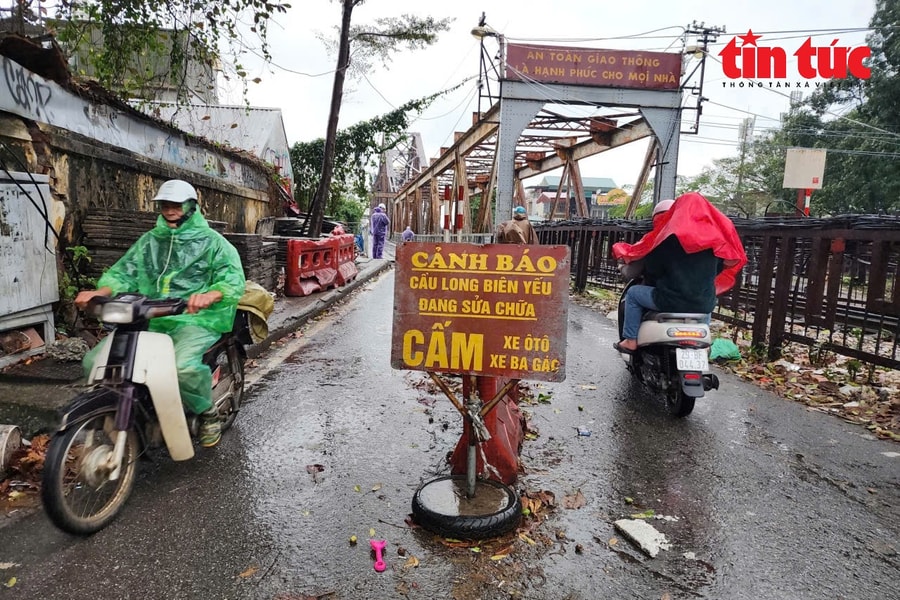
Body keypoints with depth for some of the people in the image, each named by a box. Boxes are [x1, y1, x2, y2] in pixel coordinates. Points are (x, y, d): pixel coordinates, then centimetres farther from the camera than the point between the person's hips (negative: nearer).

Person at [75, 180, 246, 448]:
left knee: (183, 366, -35)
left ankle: (208, 413, -6)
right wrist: (98, 291, -10)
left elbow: (234, 278, -11)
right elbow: (124, 272, 12)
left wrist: (211, 295, -32)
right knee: (94, 361, -9)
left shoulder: (212, 241, 4)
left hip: (195, 319, -6)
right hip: (149, 320, 6)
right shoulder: (149, 241, 21)